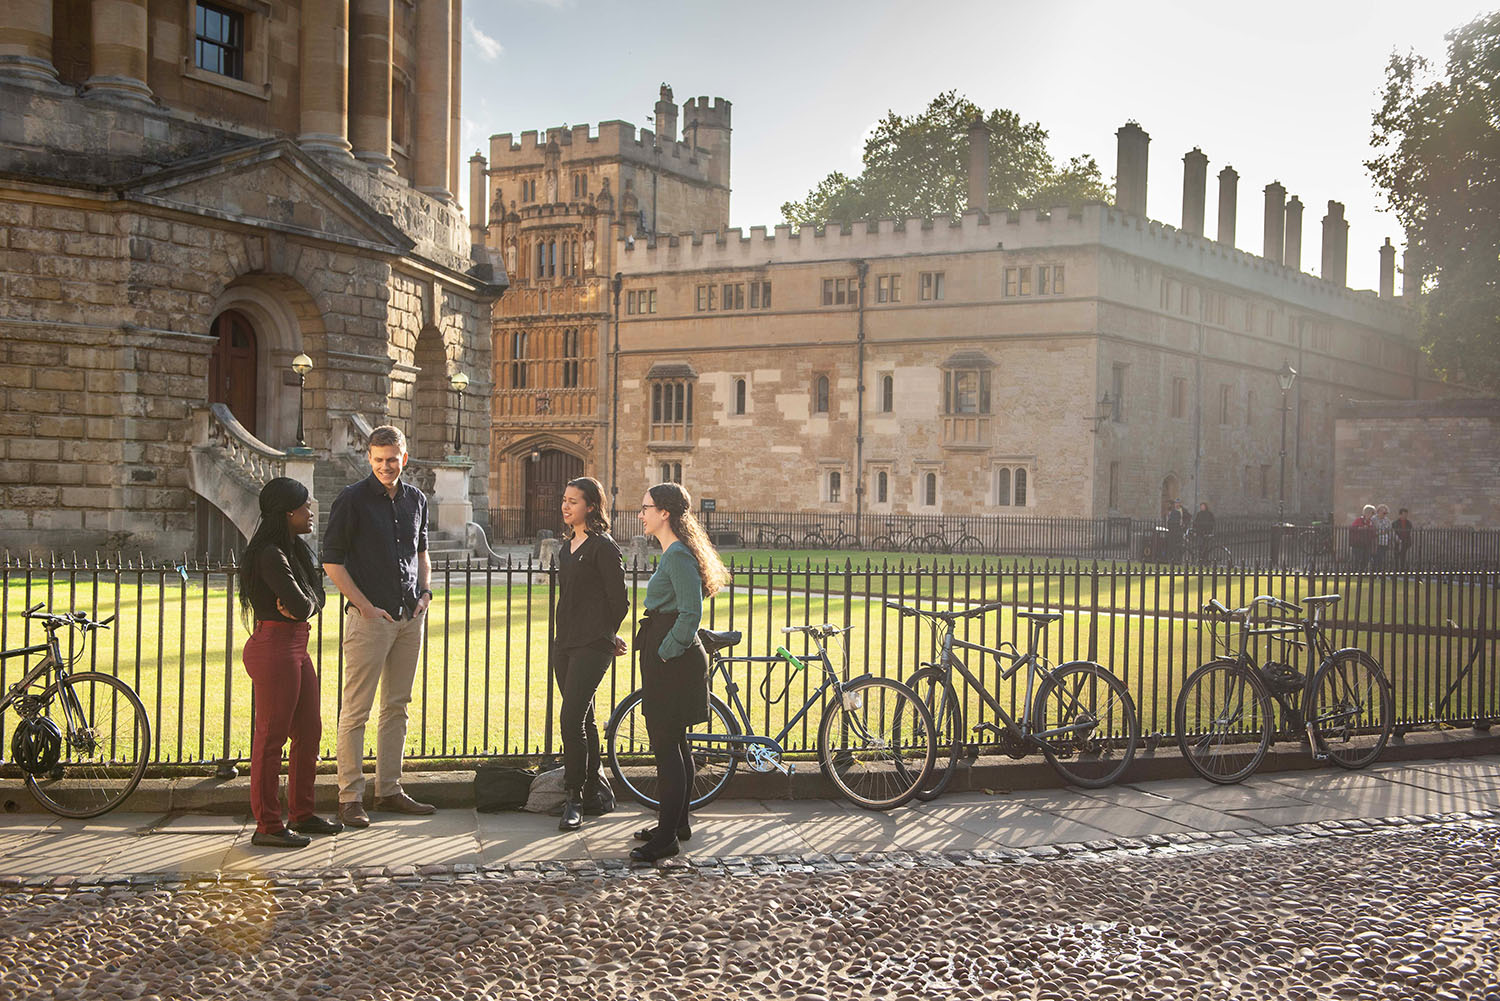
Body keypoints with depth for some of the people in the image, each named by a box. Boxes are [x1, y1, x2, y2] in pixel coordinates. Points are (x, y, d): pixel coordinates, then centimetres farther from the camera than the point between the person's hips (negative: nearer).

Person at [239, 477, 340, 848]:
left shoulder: (296, 550, 17)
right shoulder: (270, 555, -15)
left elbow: (315, 599, 12)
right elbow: (301, 604, -19)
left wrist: (299, 606, -7)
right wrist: (301, 605, 1)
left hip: (296, 649, 10)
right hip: (274, 647, -10)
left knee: (309, 732, 14)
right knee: (271, 736, -4)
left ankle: (302, 813, 25)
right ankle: (267, 826, 2)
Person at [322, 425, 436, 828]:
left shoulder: (416, 499, 12)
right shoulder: (352, 499, -5)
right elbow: (332, 560, -6)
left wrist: (424, 591, 8)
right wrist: (365, 606, -11)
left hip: (410, 616, 6)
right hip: (370, 616, -6)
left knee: (397, 706, 11)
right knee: (356, 710, -4)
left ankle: (389, 790, 19)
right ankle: (350, 797, 1)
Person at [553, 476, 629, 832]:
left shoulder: (603, 546, -10)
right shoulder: (568, 546, 15)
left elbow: (619, 600, -8)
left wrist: (606, 635, 5)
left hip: (592, 645, -8)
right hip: (565, 642, 8)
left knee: (572, 720, -14)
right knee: (582, 721, 12)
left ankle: (574, 800, -9)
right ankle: (592, 796, 19)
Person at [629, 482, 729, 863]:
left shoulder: (678, 555, -17)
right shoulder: (672, 553, 16)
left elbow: (690, 614, -22)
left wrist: (664, 652, -17)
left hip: (673, 660, -11)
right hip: (669, 659, 11)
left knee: (666, 746, -7)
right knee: (675, 744, 17)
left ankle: (666, 838, -4)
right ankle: (678, 823, 27)